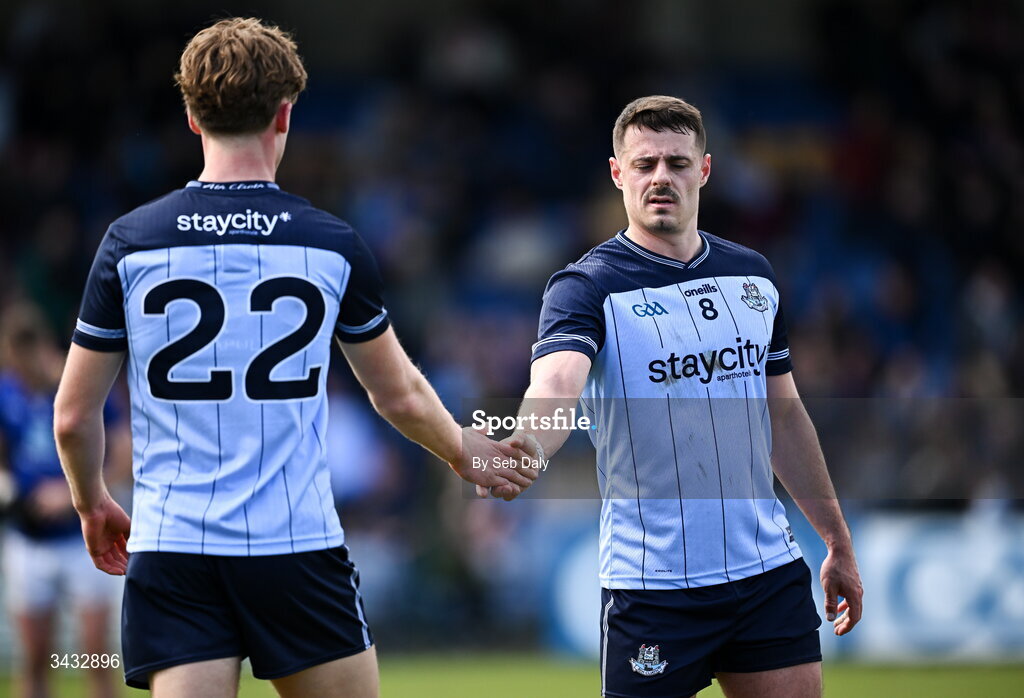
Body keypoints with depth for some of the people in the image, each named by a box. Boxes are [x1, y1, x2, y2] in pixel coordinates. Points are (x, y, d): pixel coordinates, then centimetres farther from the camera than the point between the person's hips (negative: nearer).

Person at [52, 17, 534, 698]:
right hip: (299, 544, 0)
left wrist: (93, 504, 26)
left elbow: (74, 415, 6)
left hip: (171, 549, 1)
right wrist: (464, 452, 35)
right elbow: (400, 395, 15)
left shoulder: (131, 242, 0)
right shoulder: (334, 245, 1)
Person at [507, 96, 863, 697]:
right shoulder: (588, 286, -9)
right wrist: (522, 449, -51)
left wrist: (839, 541, 20)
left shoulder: (752, 276, 9)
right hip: (652, 583, -5)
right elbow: (556, 385, -29)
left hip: (771, 571, 5)